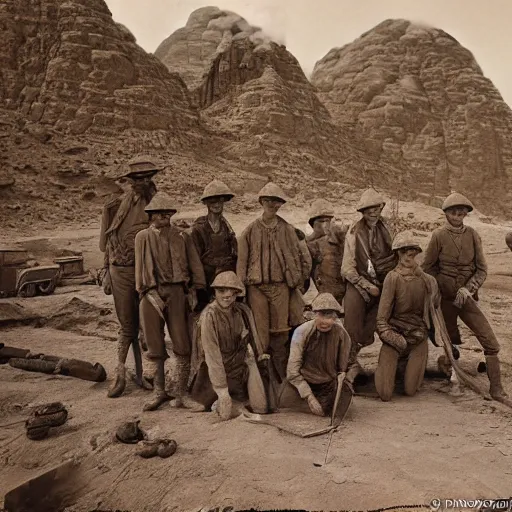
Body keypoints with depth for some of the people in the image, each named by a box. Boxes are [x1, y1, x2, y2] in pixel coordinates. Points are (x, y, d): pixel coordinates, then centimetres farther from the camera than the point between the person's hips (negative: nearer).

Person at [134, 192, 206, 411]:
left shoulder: (182, 236, 6)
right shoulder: (142, 237, 5)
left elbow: (195, 266, 7)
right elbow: (140, 269, 1)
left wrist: (194, 289, -1)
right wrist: (151, 293, -8)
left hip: (176, 292, 0)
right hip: (151, 294, 0)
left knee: (182, 345, -1)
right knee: (155, 347, 9)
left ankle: (181, 394, 11)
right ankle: (159, 392, 24)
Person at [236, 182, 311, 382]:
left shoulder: (287, 229, 6)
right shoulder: (250, 230, 3)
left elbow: (303, 256, 11)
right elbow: (241, 261, 3)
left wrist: (298, 280, 8)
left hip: (281, 287, 1)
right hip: (257, 288, -1)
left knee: (280, 333, 7)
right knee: (260, 333, 0)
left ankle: (282, 376, 19)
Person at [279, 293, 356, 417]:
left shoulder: (341, 334, -9)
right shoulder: (302, 332, -16)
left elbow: (349, 365, 8)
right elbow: (293, 370, -16)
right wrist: (309, 396, -20)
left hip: (328, 385, 1)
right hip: (302, 381, -1)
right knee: (285, 400, -21)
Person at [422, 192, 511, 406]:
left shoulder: (472, 235, -1)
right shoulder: (439, 235, -7)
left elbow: (482, 269, 0)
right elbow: (427, 267, 1)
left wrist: (468, 288, -13)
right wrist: (443, 285, -1)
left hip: (467, 297, 2)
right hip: (445, 297, -2)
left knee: (491, 342, -4)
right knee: (452, 342, 9)